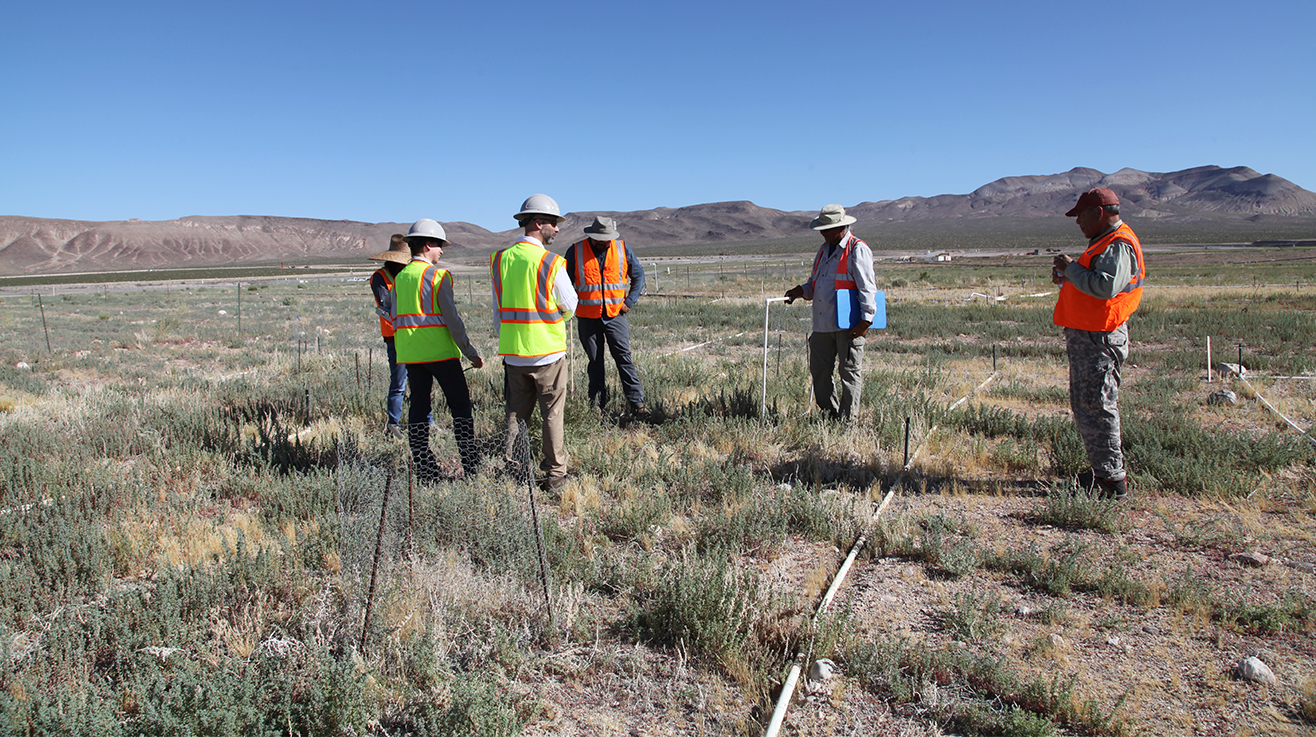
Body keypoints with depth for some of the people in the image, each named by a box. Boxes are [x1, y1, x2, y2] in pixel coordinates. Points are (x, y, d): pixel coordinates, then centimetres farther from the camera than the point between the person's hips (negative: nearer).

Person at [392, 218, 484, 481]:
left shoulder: (400, 278, 12)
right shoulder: (438, 275, -8)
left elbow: (395, 320, 14)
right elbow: (452, 318, -12)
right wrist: (470, 352, -7)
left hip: (410, 354, 6)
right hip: (440, 351, -6)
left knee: (418, 407, 8)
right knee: (460, 404, 2)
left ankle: (424, 469, 10)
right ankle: (471, 465, 1)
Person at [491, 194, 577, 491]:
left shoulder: (499, 259, 2)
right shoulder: (551, 262, -13)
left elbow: (498, 308, 10)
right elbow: (570, 306, -4)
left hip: (512, 352, 4)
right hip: (548, 351, -4)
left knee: (516, 412, 16)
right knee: (552, 415, 7)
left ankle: (513, 466, 15)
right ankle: (555, 474, 14)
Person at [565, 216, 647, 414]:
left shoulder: (623, 249, 1)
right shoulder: (576, 251, -3)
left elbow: (638, 275, 12)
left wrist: (629, 301, 3)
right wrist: (574, 304, 0)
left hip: (615, 315, 0)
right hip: (587, 317, 0)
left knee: (624, 357, -6)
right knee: (595, 361, 8)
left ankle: (636, 401, -2)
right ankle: (597, 404, 16)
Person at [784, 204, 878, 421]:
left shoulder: (857, 250, -7)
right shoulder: (824, 249, 17)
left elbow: (867, 288, -11)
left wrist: (866, 320, -17)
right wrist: (801, 291, 4)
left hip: (848, 324, -8)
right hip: (823, 323, 8)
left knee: (850, 372, 0)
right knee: (819, 370, 8)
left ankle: (847, 420, 7)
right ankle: (830, 415, 20)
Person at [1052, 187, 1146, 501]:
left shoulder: (1119, 246, -14)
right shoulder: (1105, 242, 20)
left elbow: (1106, 286, -28)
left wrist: (1072, 269, -17)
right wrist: (1068, 279, 7)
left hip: (1099, 339, -11)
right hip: (1086, 336, 11)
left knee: (1096, 407, -7)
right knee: (1084, 405, 15)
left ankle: (1112, 481, -1)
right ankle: (1104, 472, 24)